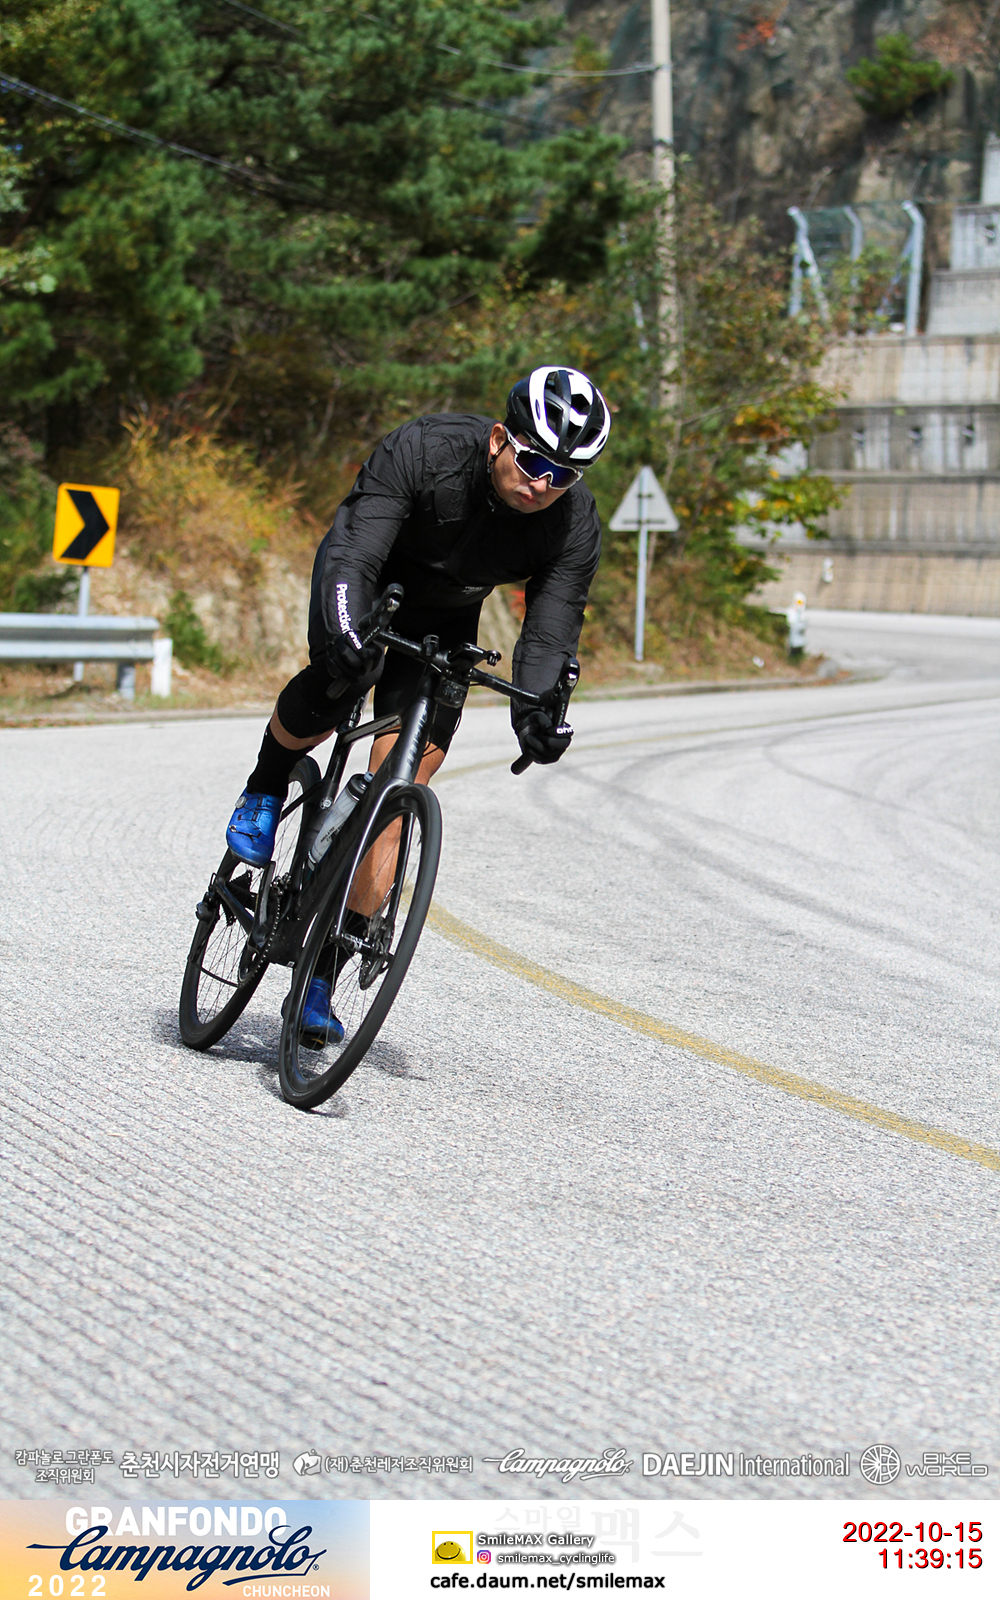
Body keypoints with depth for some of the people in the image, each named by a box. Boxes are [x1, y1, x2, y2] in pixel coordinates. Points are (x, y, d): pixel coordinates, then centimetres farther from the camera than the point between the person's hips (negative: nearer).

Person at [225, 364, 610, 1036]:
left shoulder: (576, 526, -24)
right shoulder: (425, 451, -33)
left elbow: (551, 634, -25)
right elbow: (355, 551, -38)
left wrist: (535, 713, -45)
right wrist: (347, 633, -57)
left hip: (443, 617, 3)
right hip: (367, 579, -2)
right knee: (339, 684, -37)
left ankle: (322, 977, -1)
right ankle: (266, 791, -2)